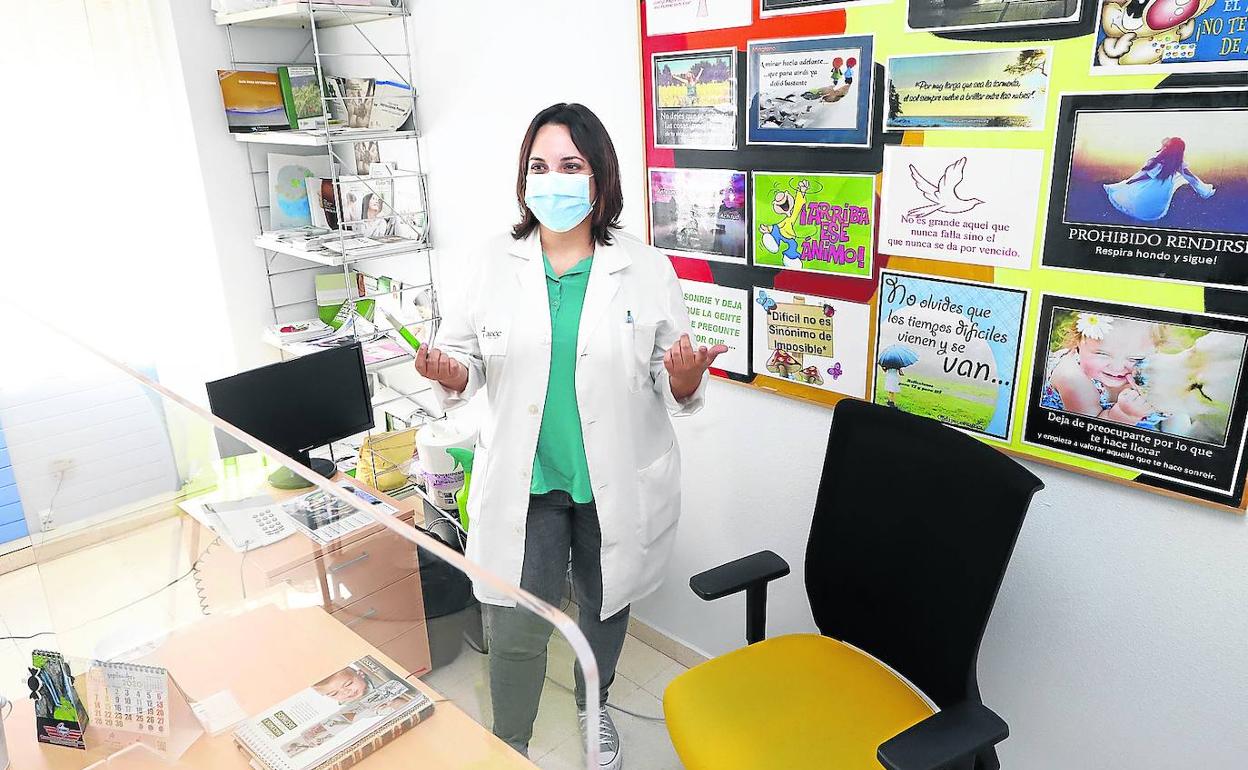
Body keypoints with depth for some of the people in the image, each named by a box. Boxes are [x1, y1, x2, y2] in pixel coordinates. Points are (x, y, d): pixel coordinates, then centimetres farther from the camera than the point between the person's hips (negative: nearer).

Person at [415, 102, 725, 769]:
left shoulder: (647, 270, -7)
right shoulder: (496, 265, -3)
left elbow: (674, 386, -3)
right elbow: (469, 356, 4)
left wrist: (685, 379, -27)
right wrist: (450, 374, -19)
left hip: (618, 482, 1)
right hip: (524, 481, 0)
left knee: (604, 606, 22)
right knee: (516, 629, 2)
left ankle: (593, 708, 53)